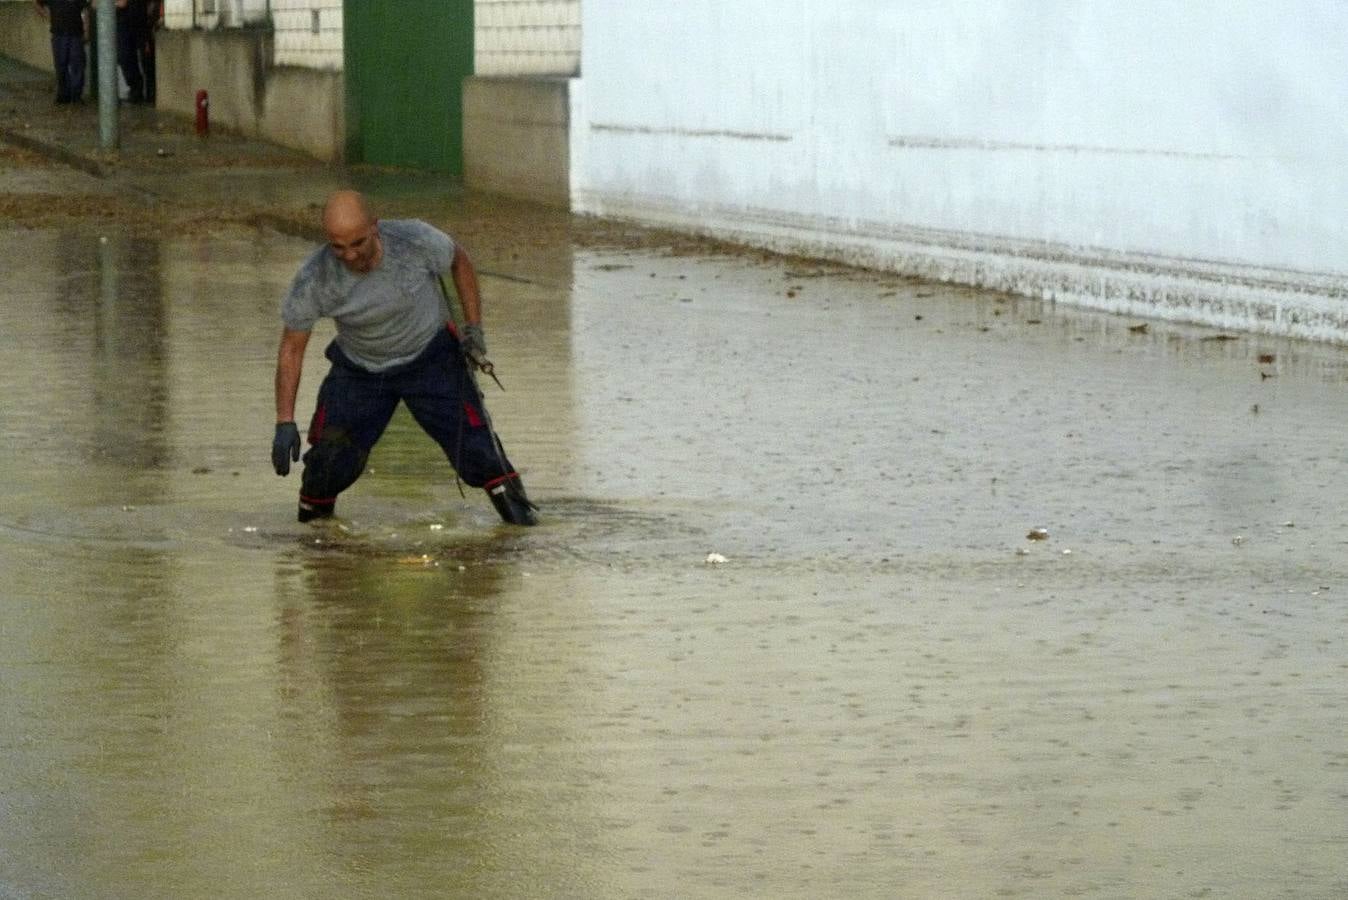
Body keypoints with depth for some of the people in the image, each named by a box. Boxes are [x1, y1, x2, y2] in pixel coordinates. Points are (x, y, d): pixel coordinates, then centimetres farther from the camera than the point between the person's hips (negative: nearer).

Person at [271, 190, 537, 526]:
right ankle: (313, 512, 19)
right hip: (358, 369, 0)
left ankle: (513, 503, 8)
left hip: (430, 356, 0)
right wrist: (285, 423, -17)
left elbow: (459, 261, -3)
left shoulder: (416, 241, -27)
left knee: (469, 435, -15)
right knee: (332, 457, -11)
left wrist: (474, 329, -5)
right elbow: (291, 348, -14)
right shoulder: (313, 280, -26)